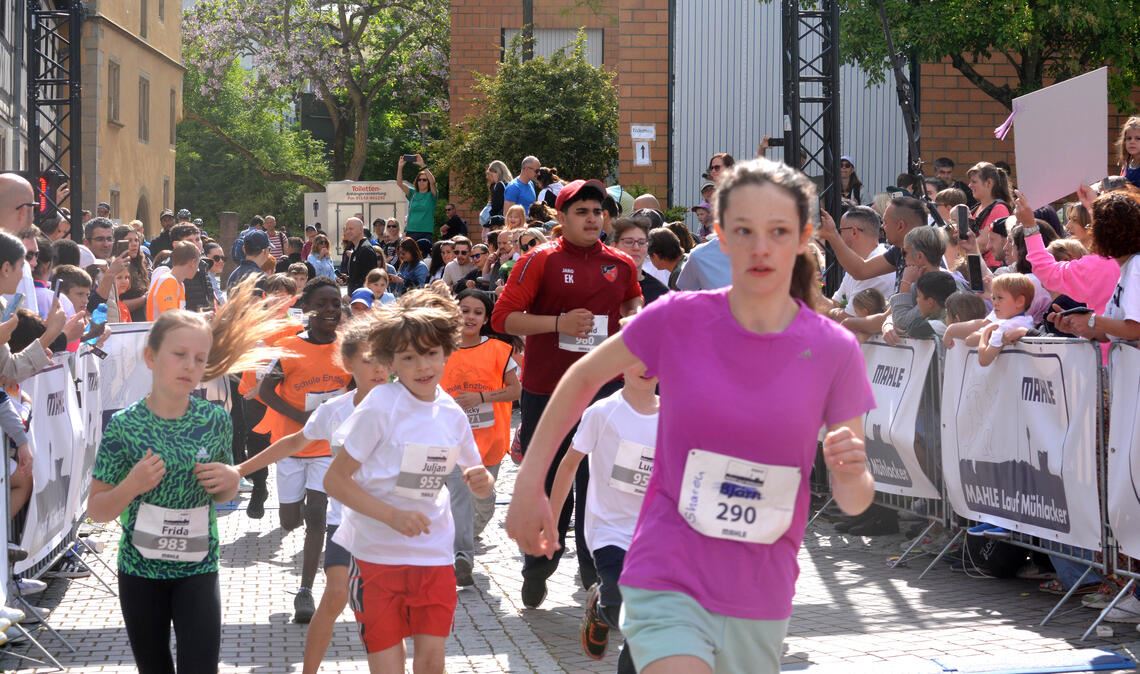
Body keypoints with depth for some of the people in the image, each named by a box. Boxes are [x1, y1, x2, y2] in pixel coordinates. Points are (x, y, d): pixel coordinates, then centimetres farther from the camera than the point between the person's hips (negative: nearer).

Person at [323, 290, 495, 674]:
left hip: (433, 552, 4)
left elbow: (480, 486, 13)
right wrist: (392, 516, -25)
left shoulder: (452, 415, 0)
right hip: (377, 552, -4)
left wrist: (481, 482, -12)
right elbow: (335, 480, -14)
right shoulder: (379, 407, -14)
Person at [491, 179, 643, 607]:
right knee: (545, 483, 8)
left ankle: (596, 572, 14)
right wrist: (558, 323, -18)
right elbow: (503, 318, -9)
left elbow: (633, 300, 30)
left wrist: (634, 316, 7)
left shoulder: (620, 264, 7)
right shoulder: (540, 260, -4)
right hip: (545, 390, -2)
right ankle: (536, 570, 26)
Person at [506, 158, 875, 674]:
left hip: (760, 598, 3)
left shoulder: (835, 351, -5)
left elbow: (853, 502, 0)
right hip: (668, 580, -3)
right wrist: (529, 486, 5)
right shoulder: (678, 319, -9)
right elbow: (584, 378, 8)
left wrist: (852, 473, -23)